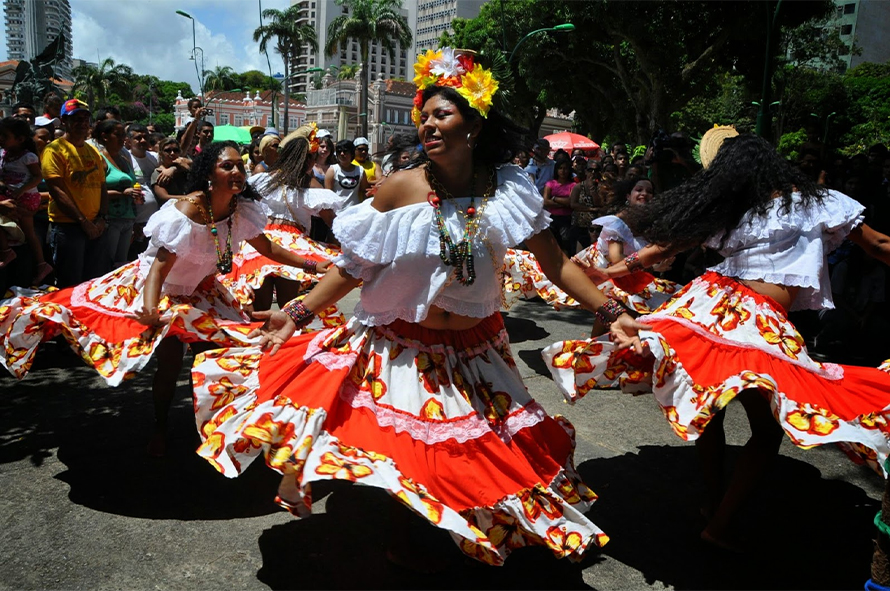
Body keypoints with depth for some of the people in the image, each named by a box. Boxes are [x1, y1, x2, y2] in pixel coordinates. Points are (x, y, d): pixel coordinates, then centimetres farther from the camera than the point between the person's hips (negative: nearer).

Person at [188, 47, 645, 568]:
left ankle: (470, 529, 44)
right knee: (398, 444, 6)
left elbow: (557, 264, -3)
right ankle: (399, 532, 37)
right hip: (403, 345, -2)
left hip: (474, 347, 2)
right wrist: (296, 313, -15)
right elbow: (354, 269, -8)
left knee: (479, 447, 12)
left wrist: (612, 313, -8)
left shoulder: (507, 188, -6)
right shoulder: (401, 188, -12)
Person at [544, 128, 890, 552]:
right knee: (767, 430, 8)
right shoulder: (815, 202, 4)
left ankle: (714, 500, 34)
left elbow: (667, 245, 10)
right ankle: (721, 523, 11)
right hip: (761, 327, -4)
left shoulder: (724, 211, 9)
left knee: (708, 410, 17)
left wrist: (615, 270, 17)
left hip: (709, 307, 4)